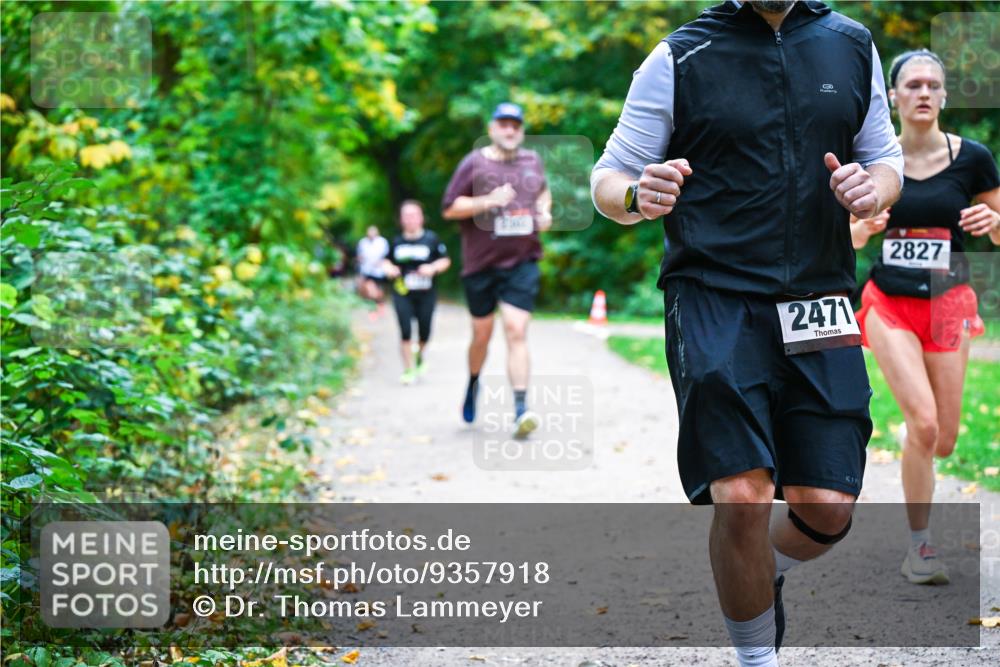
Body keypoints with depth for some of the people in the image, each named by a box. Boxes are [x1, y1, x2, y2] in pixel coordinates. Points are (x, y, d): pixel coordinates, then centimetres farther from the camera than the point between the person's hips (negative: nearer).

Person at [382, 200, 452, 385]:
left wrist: (433, 268, -16)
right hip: (402, 293, 0)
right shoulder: (397, 241, 3)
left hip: (426, 293, 0)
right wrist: (388, 268, -6)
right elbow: (387, 261, 16)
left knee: (424, 331, 4)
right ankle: (408, 369, 3)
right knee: (405, 331, -9)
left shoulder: (431, 239, -3)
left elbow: (445, 260, 2)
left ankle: (420, 355, 38)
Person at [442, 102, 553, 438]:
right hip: (481, 263, -1)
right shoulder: (474, 164, -3)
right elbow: (449, 209, -6)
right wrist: (488, 201, -18)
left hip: (522, 262, 1)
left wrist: (544, 212, 9)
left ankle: (521, 410, -17)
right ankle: (473, 384, 40)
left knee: (516, 331, -11)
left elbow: (543, 192, 30)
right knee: (482, 334, 9)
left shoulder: (533, 161, 10)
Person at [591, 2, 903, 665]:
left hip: (819, 305, 4)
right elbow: (608, 179, 4)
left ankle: (766, 574, 33)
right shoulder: (680, 58, 0)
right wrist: (638, 198, -20)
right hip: (713, 301, -3)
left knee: (828, 510, -2)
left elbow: (886, 159, 21)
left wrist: (872, 189, -3)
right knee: (743, 499, -17)